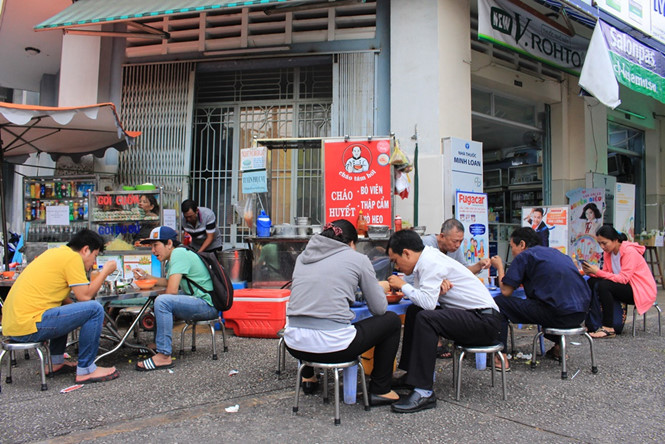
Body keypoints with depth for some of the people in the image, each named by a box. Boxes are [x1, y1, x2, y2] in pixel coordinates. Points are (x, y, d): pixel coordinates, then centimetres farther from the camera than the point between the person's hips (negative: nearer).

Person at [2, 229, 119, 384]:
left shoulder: (55, 253, 19)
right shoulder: (72, 257, -9)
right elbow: (85, 296, -12)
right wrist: (105, 271, 1)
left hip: (12, 322, 11)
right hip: (28, 327, -11)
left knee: (65, 309, 34)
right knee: (94, 309, -13)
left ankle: (57, 362, 32)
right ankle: (85, 370, -4)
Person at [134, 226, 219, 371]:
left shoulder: (179, 254, -15)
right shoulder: (172, 257, 16)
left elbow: (172, 290, -23)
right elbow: (168, 282, 30)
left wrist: (161, 299, -2)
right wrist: (146, 276, 18)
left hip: (208, 305, -11)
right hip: (195, 299, 11)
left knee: (162, 301, -28)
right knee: (161, 299, 26)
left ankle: (164, 356, -22)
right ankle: (157, 343, 26)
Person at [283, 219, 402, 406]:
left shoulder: (303, 256, 15)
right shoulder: (357, 258, 3)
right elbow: (379, 309, 6)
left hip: (294, 345, 6)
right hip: (332, 346, -5)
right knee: (392, 321, 18)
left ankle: (308, 378, 43)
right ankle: (380, 391, 25)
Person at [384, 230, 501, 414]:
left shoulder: (431, 263, -17)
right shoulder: (426, 259, 11)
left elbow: (428, 302, -28)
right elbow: (423, 297, 6)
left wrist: (403, 285, -12)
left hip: (485, 321, -10)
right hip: (469, 316, 10)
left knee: (425, 317, -27)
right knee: (414, 311, 6)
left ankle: (424, 392, -24)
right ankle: (412, 374, 11)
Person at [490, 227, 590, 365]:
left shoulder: (524, 256, 0)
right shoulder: (554, 252, 23)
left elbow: (506, 291, 0)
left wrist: (499, 266, 15)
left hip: (559, 314, -8)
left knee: (499, 303, 1)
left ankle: (500, 357, -1)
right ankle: (558, 346, 29)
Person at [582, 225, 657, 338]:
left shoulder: (630, 252, -18)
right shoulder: (608, 252, 4)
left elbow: (623, 278, -26)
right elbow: (605, 274, 1)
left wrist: (598, 272, -28)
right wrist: (591, 273, -19)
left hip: (641, 291, -8)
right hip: (624, 287, 8)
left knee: (603, 285, -30)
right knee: (591, 282, -13)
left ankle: (608, 329, -27)